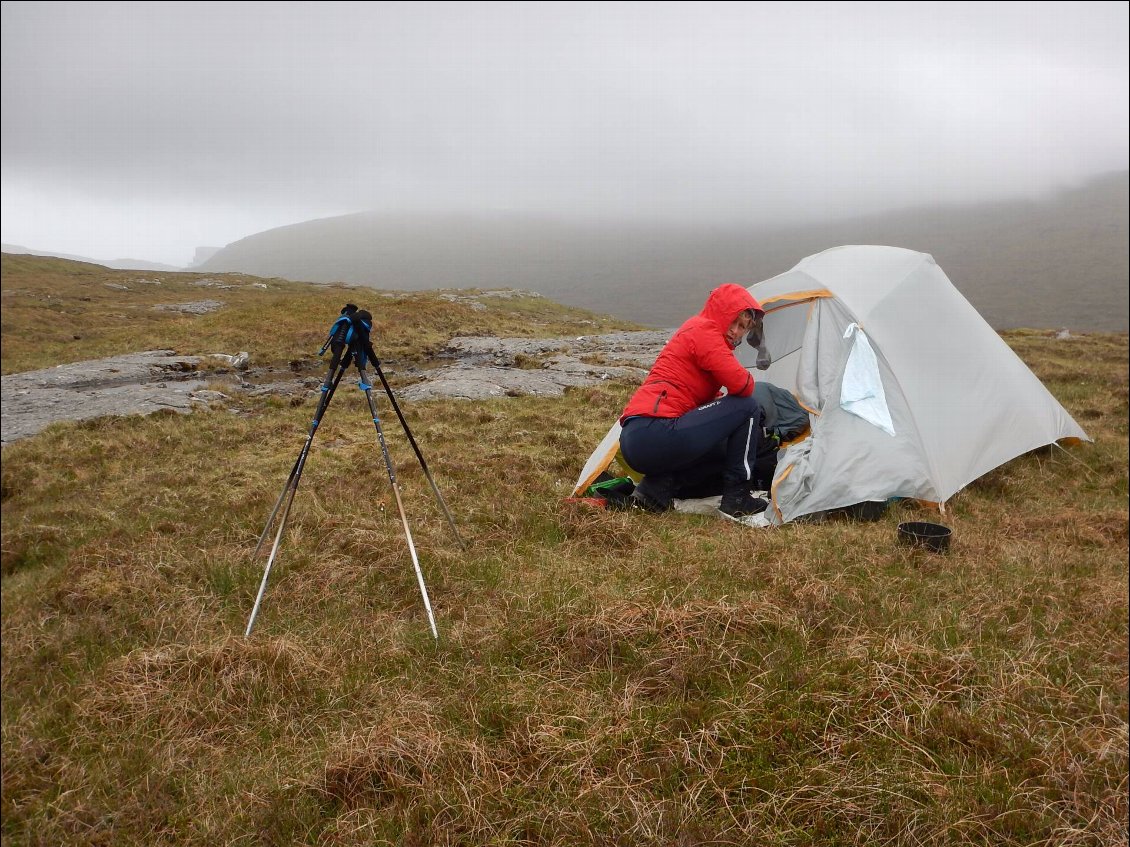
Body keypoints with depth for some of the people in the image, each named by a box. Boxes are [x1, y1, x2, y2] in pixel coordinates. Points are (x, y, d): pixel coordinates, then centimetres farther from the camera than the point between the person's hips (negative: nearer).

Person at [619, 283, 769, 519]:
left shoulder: (693, 331, 26)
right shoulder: (704, 330, -4)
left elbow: (708, 397, 26)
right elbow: (741, 385, -13)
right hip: (655, 435, -10)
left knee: (725, 454, 27)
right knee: (747, 408, -4)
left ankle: (657, 487, 7)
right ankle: (736, 498, 1)